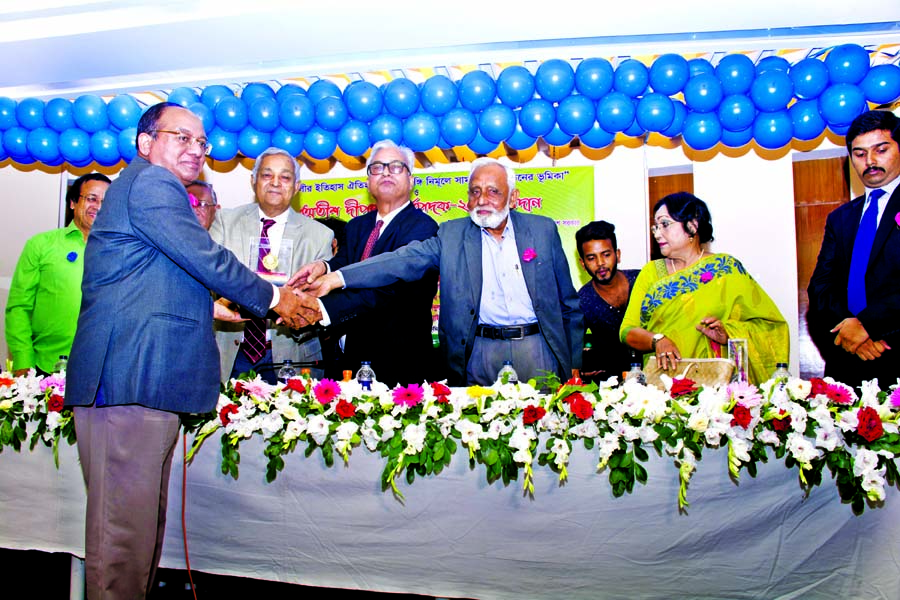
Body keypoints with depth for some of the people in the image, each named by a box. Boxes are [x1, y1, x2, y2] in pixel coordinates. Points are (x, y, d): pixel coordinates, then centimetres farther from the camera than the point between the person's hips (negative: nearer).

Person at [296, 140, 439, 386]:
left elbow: (390, 284, -25)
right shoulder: (357, 226, 15)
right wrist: (324, 267, -24)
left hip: (401, 359, -6)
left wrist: (323, 308, -34)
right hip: (355, 355, 6)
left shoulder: (422, 227, -11)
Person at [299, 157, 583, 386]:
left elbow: (570, 305, 8)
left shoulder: (543, 230, 4)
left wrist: (573, 367, 5)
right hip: (480, 351, 0)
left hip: (536, 348, 1)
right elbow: (405, 259, -11)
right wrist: (336, 277, -25)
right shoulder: (451, 234, 3)